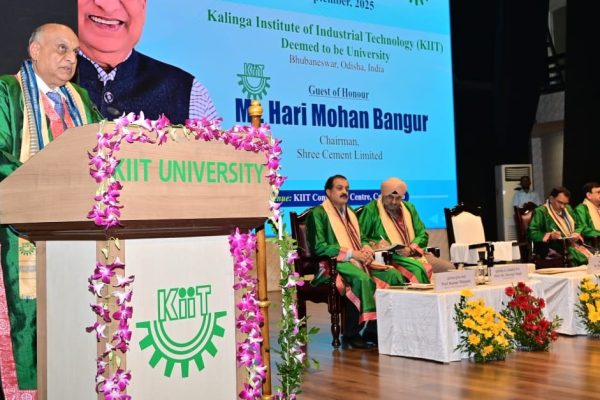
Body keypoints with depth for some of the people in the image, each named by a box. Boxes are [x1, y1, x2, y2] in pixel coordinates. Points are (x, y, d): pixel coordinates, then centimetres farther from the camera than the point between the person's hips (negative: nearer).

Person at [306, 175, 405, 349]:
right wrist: (350, 253, -18)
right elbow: (318, 247, -13)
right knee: (362, 278, -37)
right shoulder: (318, 213, -2)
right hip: (332, 264, -8)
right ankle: (350, 335, -24)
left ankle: (374, 329, -13)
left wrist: (366, 250, 0)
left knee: (393, 275, -15)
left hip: (357, 261, 8)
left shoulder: (350, 212, 23)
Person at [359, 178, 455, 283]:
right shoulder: (371, 210, 1)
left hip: (416, 254, 5)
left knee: (449, 268, -16)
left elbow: (422, 234, 14)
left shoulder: (409, 208, 17)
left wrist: (411, 250, -6)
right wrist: (375, 245, -17)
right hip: (390, 257, -5)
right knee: (417, 269, -34)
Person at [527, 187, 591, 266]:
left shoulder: (568, 209, 21)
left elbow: (577, 227, 27)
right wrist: (549, 236, -23)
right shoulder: (540, 212, -4)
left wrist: (577, 234, 4)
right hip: (554, 248, -7)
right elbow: (532, 232, -10)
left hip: (573, 245, 8)